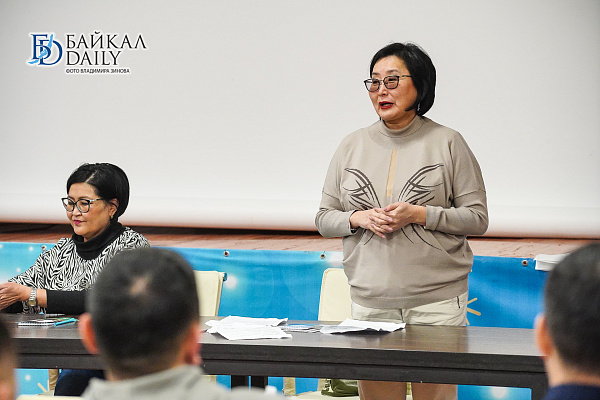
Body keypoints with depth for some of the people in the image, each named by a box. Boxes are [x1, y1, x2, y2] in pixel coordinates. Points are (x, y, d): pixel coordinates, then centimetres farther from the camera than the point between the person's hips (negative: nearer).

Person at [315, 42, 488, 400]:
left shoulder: (447, 143, 1)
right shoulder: (352, 146, 11)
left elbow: (477, 218, 0)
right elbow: (324, 219, 13)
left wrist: (420, 215, -13)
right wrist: (359, 219, -7)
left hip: (437, 301, -2)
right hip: (370, 301, 3)